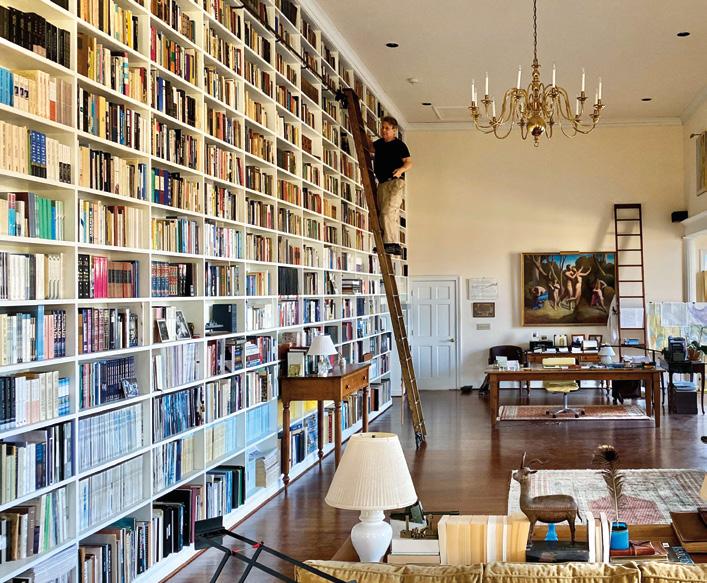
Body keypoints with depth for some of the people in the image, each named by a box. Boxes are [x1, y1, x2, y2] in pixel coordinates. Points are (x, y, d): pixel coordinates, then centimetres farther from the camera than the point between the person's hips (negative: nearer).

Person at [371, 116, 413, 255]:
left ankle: (392, 243, -24)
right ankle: (395, 246, 8)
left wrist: (401, 170, -30)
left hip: (395, 182, -8)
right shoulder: (379, 144, 16)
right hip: (382, 183, 8)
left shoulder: (399, 145, -4)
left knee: (388, 211, -21)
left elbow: (409, 162, -11)